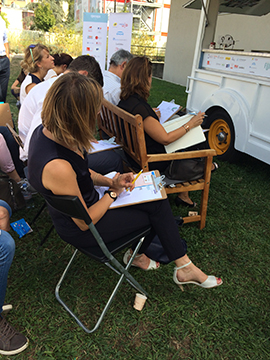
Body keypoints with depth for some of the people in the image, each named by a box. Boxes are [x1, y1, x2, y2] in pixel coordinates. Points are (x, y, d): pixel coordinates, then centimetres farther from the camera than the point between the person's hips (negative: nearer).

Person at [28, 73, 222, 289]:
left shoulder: (48, 131, -11)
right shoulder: (57, 167, -39)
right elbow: (85, 222, -24)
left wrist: (111, 182, -7)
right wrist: (113, 193, -10)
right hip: (80, 230, -8)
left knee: (157, 201, 4)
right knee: (156, 209, 3)